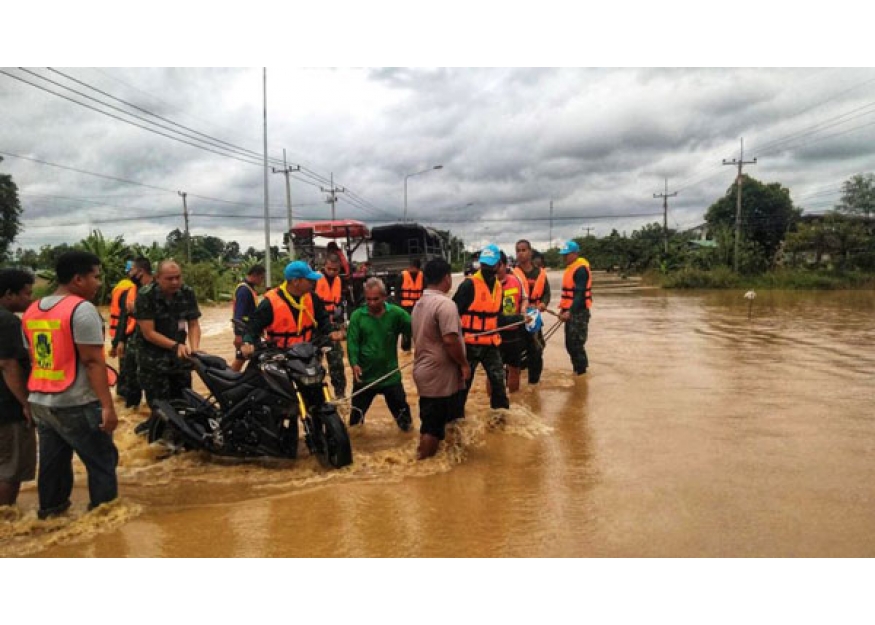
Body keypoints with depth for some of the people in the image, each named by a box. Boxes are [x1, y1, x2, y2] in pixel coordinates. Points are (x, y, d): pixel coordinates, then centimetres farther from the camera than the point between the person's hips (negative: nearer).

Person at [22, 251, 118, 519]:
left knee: (52, 463, 17)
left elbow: (31, 359, 16)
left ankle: (50, 512, 26)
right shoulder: (82, 309, -14)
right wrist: (108, 406, -19)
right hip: (77, 405, -8)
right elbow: (92, 361, -19)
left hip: (40, 403, 8)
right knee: (102, 461, 4)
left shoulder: (31, 311, 10)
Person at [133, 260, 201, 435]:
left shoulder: (187, 293, -4)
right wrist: (175, 346, -26)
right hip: (153, 359, -4)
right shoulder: (145, 295, -17)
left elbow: (193, 324, -1)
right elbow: (149, 333, -17)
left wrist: (194, 348, -18)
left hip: (179, 356, 4)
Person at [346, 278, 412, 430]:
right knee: (356, 412, 17)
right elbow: (352, 342, -13)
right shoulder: (357, 316, -9)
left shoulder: (397, 313, -10)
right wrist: (354, 363, -27)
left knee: (401, 411, 16)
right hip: (364, 375, 0)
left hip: (391, 375, 0)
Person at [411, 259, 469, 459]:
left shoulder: (419, 303, 12)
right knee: (434, 426, 1)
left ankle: (423, 461, 29)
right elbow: (450, 341, -25)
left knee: (429, 423, 19)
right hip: (440, 375, -9)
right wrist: (464, 364, -11)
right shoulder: (445, 304, -18)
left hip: (424, 371, 9)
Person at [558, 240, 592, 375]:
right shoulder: (570, 268, 15)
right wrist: (563, 309, 19)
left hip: (578, 312, -10)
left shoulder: (581, 269, -15)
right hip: (570, 311, 10)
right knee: (570, 344, 14)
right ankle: (578, 369, 25)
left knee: (576, 344, -8)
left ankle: (581, 372, 1)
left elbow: (580, 294, -23)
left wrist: (570, 312, -30)